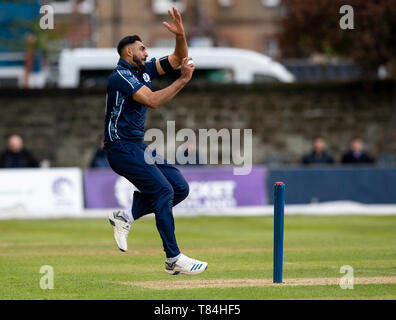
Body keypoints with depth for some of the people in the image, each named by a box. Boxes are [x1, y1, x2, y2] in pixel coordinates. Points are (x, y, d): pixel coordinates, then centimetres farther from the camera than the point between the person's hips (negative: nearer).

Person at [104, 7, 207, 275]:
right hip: (122, 148, -10)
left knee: (180, 188, 2)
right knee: (163, 190, -18)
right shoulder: (120, 75, -13)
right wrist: (183, 80, -23)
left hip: (140, 148, 10)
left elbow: (179, 59, 14)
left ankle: (125, 216, 7)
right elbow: (152, 100, -26)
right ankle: (174, 259, -19)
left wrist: (180, 35, -3)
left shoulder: (144, 70, 14)